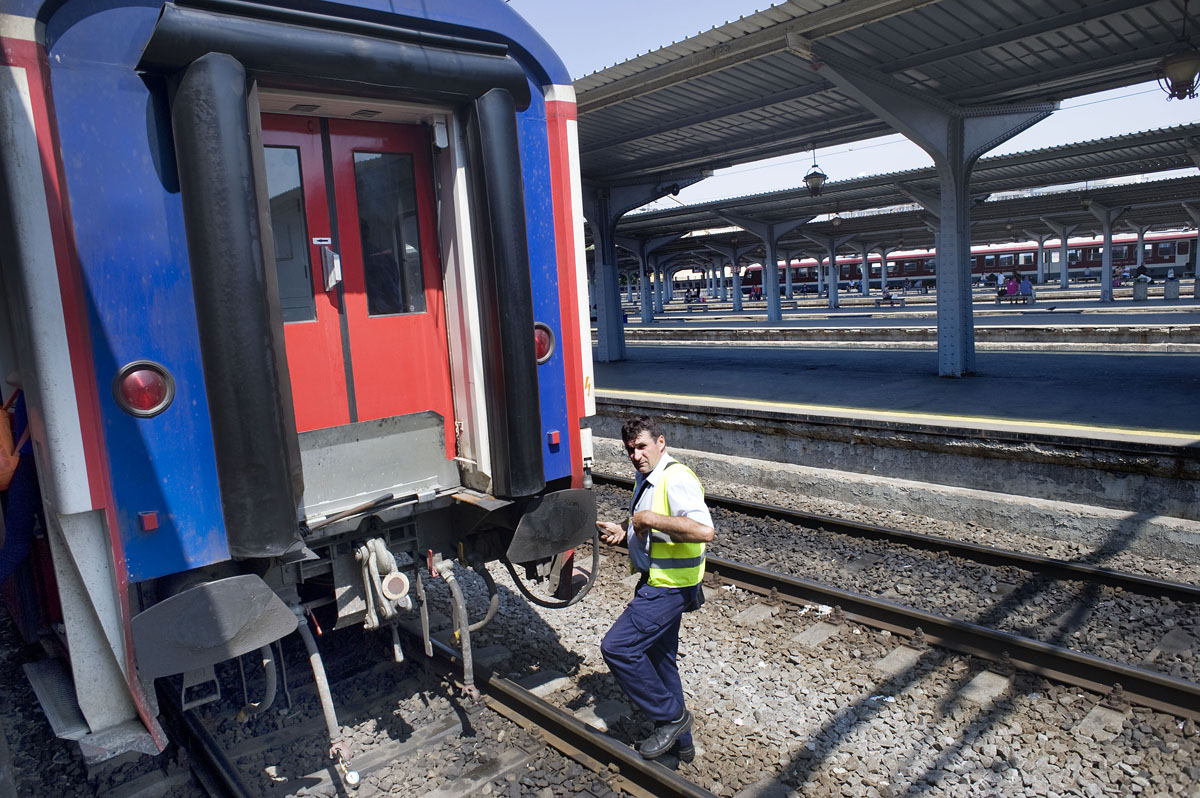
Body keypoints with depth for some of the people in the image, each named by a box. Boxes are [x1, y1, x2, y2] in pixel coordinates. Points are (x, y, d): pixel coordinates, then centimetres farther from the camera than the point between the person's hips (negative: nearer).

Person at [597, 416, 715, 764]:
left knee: (617, 646, -13)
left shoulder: (676, 479, -22)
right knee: (659, 660, 19)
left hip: (668, 588, -10)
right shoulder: (646, 478, 11)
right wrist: (622, 530, 6)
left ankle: (670, 715, 3)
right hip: (656, 583, 10)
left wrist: (650, 519, -29)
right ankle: (679, 742, 34)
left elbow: (704, 530, -36)